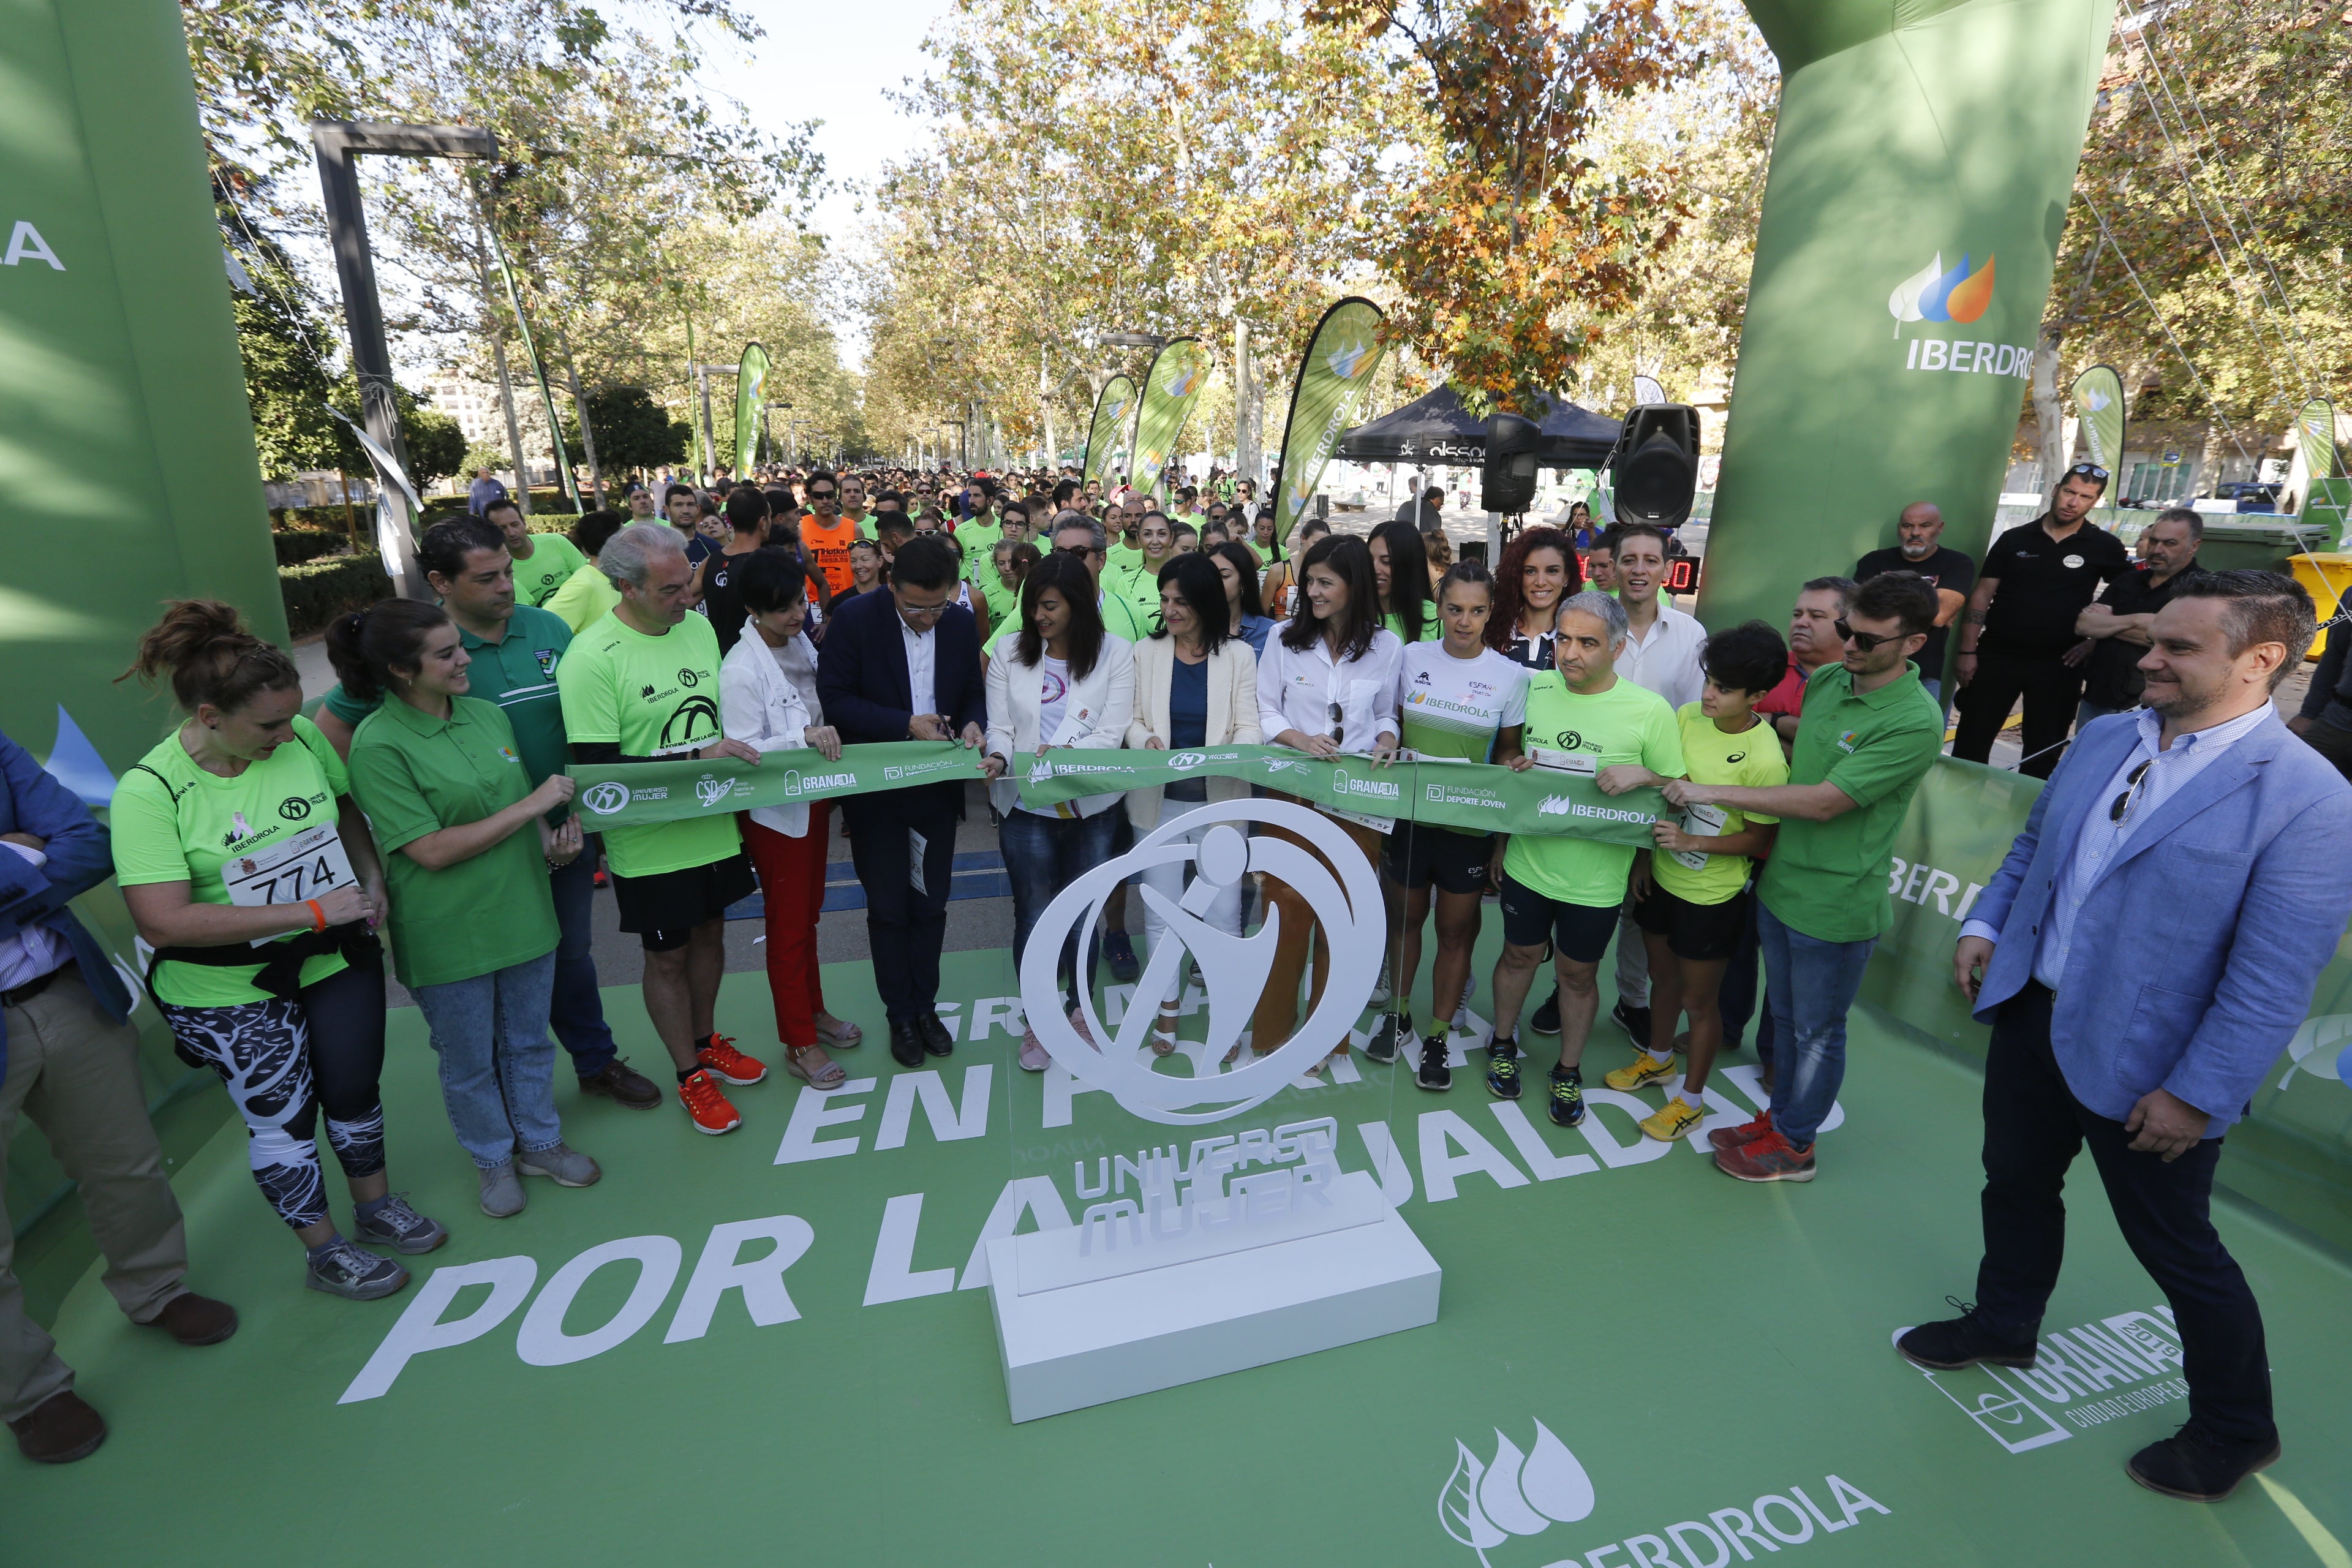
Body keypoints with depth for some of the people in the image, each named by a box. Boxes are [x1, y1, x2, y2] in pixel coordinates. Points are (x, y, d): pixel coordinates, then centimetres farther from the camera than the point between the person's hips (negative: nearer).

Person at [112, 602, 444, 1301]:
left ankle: (377, 1205, 44)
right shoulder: (150, 791, -21)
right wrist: (312, 911, -26)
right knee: (282, 1119, 13)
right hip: (232, 994, -3)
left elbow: (348, 810, 10)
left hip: (338, 961, 4)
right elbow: (163, 923, -26)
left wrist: (373, 880, -5)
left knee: (354, 1092, 19)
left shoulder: (301, 738, -10)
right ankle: (323, 1250, 34)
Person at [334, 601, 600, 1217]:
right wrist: (531, 806, -21)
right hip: (449, 936, -5)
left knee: (528, 1043, 20)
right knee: (470, 1061, 16)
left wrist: (553, 838, -5)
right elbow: (433, 850, -21)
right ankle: (494, 1159, 38)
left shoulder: (488, 714, 1)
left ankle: (540, 1142, 40)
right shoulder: (378, 744, -17)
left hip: (524, 912, 5)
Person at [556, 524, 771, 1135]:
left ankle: (707, 1042, 44)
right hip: (649, 841, -6)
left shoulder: (699, 627, -1)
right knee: (667, 956, 11)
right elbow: (597, 764, -22)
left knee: (709, 933, 21)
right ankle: (690, 1075, 30)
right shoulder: (591, 659, -20)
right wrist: (698, 759, -26)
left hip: (713, 822, 6)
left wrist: (738, 753, -2)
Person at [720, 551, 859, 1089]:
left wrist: (830, 739, -2)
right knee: (788, 927, 7)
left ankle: (812, 1010, 39)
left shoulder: (801, 642, 1)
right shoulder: (741, 669, -21)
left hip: (814, 799, 7)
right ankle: (799, 1043, 22)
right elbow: (744, 750, -23)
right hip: (774, 809, -7)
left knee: (807, 914, 21)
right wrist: (803, 736, -34)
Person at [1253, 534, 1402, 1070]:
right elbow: (1264, 711, 3)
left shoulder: (1387, 647, 2)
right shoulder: (1285, 639, 1)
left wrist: (1386, 742, -9)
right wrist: (1299, 739, -15)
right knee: (1288, 907, 1)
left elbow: (1387, 715, 12)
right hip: (1292, 790, 0)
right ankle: (1272, 1028, 18)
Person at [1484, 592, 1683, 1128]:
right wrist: (1500, 842, 3)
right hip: (1527, 861, 2)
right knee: (1520, 954, 20)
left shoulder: (1650, 711, -14)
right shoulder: (1533, 689, -4)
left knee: (1578, 973, 14)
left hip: (1596, 878, -2)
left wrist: (1643, 774, -24)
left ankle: (1568, 1072, 37)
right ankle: (1502, 1044, 43)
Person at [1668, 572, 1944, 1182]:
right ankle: (1779, 1116, 41)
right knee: (1784, 1015, 22)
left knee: (1817, 1032, 12)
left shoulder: (1915, 723, -22)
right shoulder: (1825, 680, 1)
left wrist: (1713, 793, -25)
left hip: (1834, 907, -7)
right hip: (1780, 883, 7)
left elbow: (1825, 801, -27)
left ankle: (1793, 1144, 30)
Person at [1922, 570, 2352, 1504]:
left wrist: (2195, 1096, -18)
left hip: (2139, 1066, -6)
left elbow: (2273, 982, -19)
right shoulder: (2104, 737, 1)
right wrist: (1985, 924, 0)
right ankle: (2004, 1326, 48)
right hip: (2031, 1014, 6)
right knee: (2016, 1184, 23)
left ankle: (2235, 1429, 39)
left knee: (2176, 1247, 13)